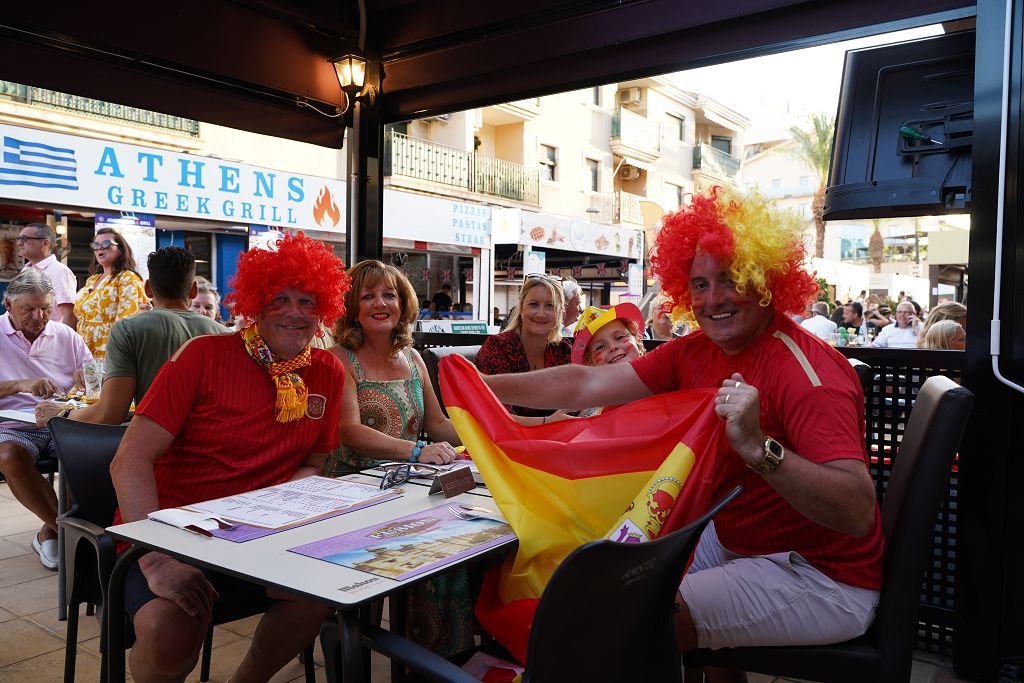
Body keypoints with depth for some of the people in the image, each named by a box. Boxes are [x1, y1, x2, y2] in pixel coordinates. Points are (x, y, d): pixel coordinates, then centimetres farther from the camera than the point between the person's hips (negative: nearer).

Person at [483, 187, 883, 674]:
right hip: (737, 542, 8)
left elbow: (858, 514, -34)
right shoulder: (695, 354, -1)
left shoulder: (805, 372, -24)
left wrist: (757, 447, -47)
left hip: (823, 576, -8)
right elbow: (586, 385, -4)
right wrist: (483, 385, -9)